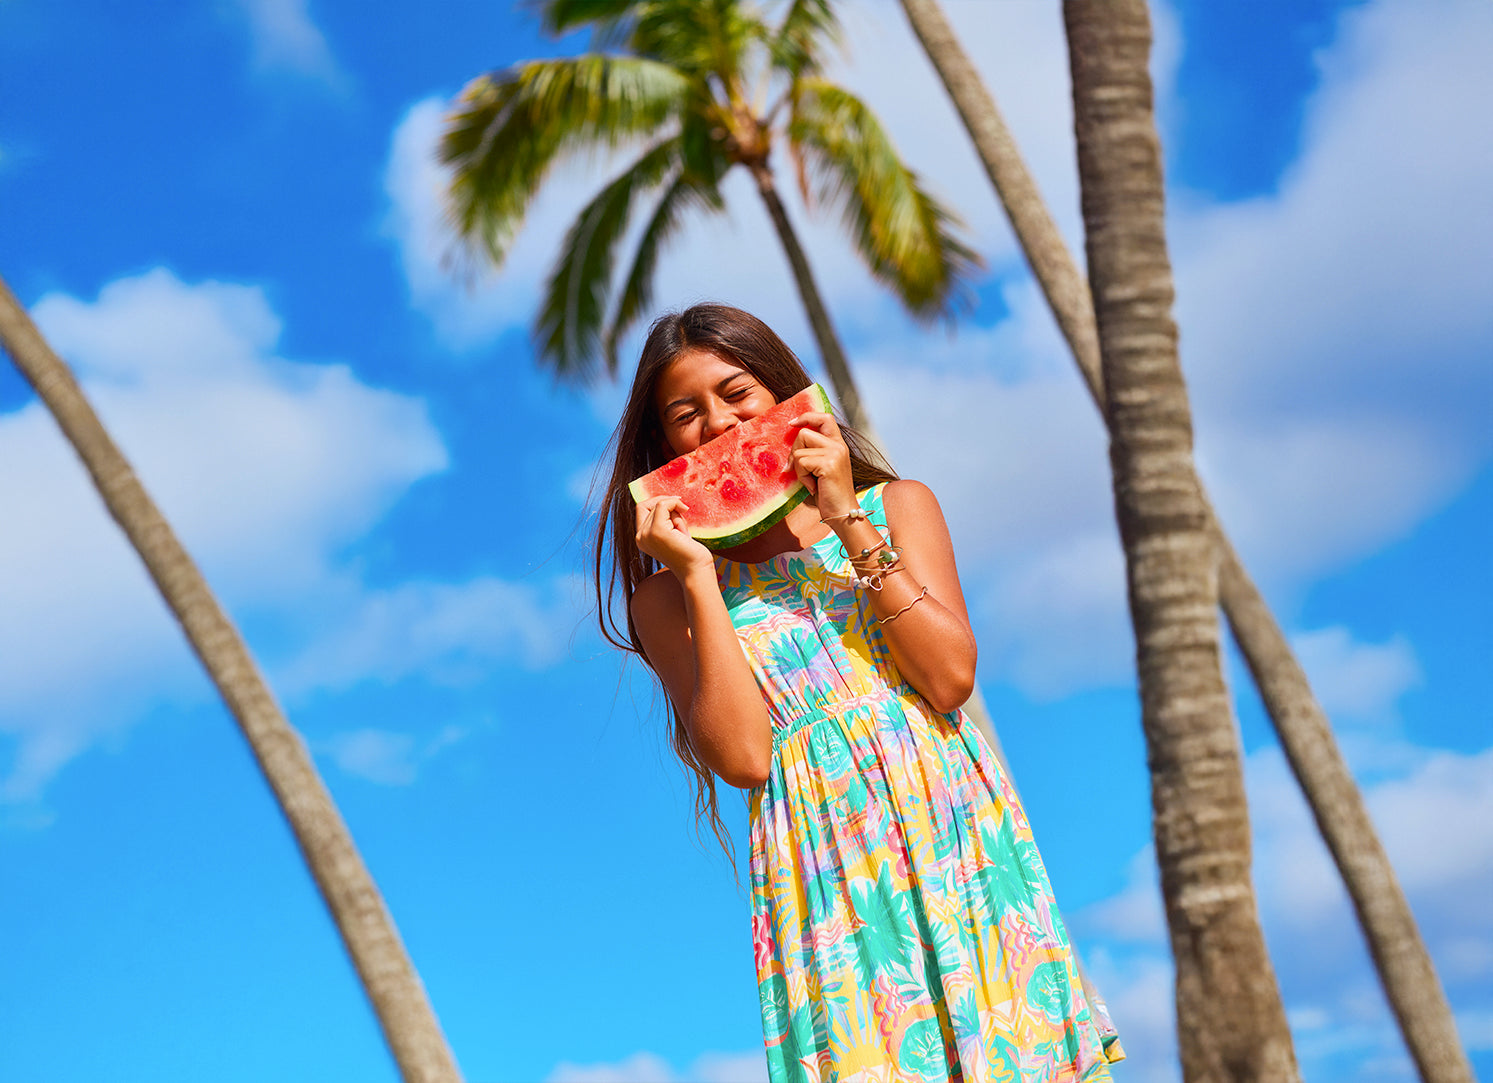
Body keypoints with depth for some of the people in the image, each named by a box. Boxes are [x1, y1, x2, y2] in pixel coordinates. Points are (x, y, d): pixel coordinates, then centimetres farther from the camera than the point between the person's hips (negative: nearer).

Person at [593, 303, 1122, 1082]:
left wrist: (850, 522, -8)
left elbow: (951, 677, -5)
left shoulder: (896, 506, 9)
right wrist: (699, 578, -10)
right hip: (825, 881, -1)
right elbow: (744, 756, -9)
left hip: (952, 837, 1)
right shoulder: (670, 596, 5)